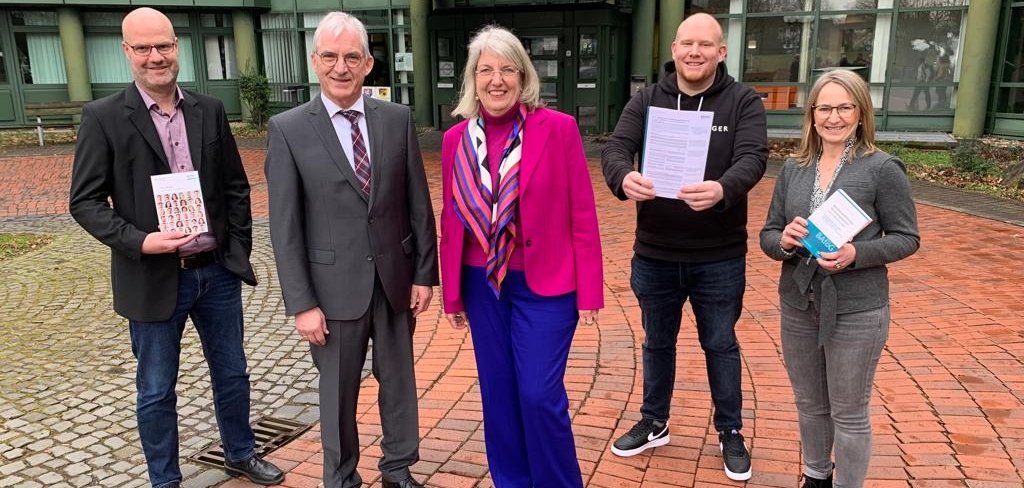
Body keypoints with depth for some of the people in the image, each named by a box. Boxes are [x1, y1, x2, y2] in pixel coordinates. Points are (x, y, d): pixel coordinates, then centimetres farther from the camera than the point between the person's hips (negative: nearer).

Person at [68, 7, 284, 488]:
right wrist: (139, 241, -21)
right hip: (153, 278, -3)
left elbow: (236, 186, 10)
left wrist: (240, 248, 3)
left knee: (231, 373, 18)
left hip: (218, 272, 4)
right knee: (156, 390, 11)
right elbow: (85, 201, -7)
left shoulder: (210, 110, 4)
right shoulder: (103, 117, -6)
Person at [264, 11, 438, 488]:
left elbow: (419, 204, 3)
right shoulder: (288, 129, -6)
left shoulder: (398, 118, 0)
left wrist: (425, 273, 2)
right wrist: (302, 303, -10)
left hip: (395, 278, 2)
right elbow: (285, 226, -7)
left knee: (399, 380, 16)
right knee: (338, 391, 13)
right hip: (335, 286, -2)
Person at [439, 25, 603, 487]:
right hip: (482, 285, 4)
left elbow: (582, 215, -8)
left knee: (540, 394, -2)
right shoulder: (456, 139, 2)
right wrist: (452, 292, 9)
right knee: (498, 393, 13)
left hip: (545, 284, -4)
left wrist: (589, 291, -8)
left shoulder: (558, 128, -9)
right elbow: (451, 221, 7)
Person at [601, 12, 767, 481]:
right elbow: (615, 148, -13)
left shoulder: (744, 102, -5)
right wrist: (624, 177, -37)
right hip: (654, 255, 2)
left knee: (721, 345, 15)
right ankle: (654, 423, 39)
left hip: (719, 258, -2)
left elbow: (753, 158, -19)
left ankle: (731, 434, 35)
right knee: (657, 342, 19)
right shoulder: (646, 100, 0)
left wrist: (723, 188, -42)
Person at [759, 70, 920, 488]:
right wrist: (783, 241, -18)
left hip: (857, 312, -4)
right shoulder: (793, 169, 3)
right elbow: (767, 235, 6)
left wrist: (856, 254, -23)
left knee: (849, 413, 9)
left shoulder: (883, 169, -9)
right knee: (809, 404, 20)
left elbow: (907, 237, -6)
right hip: (797, 307, 5)